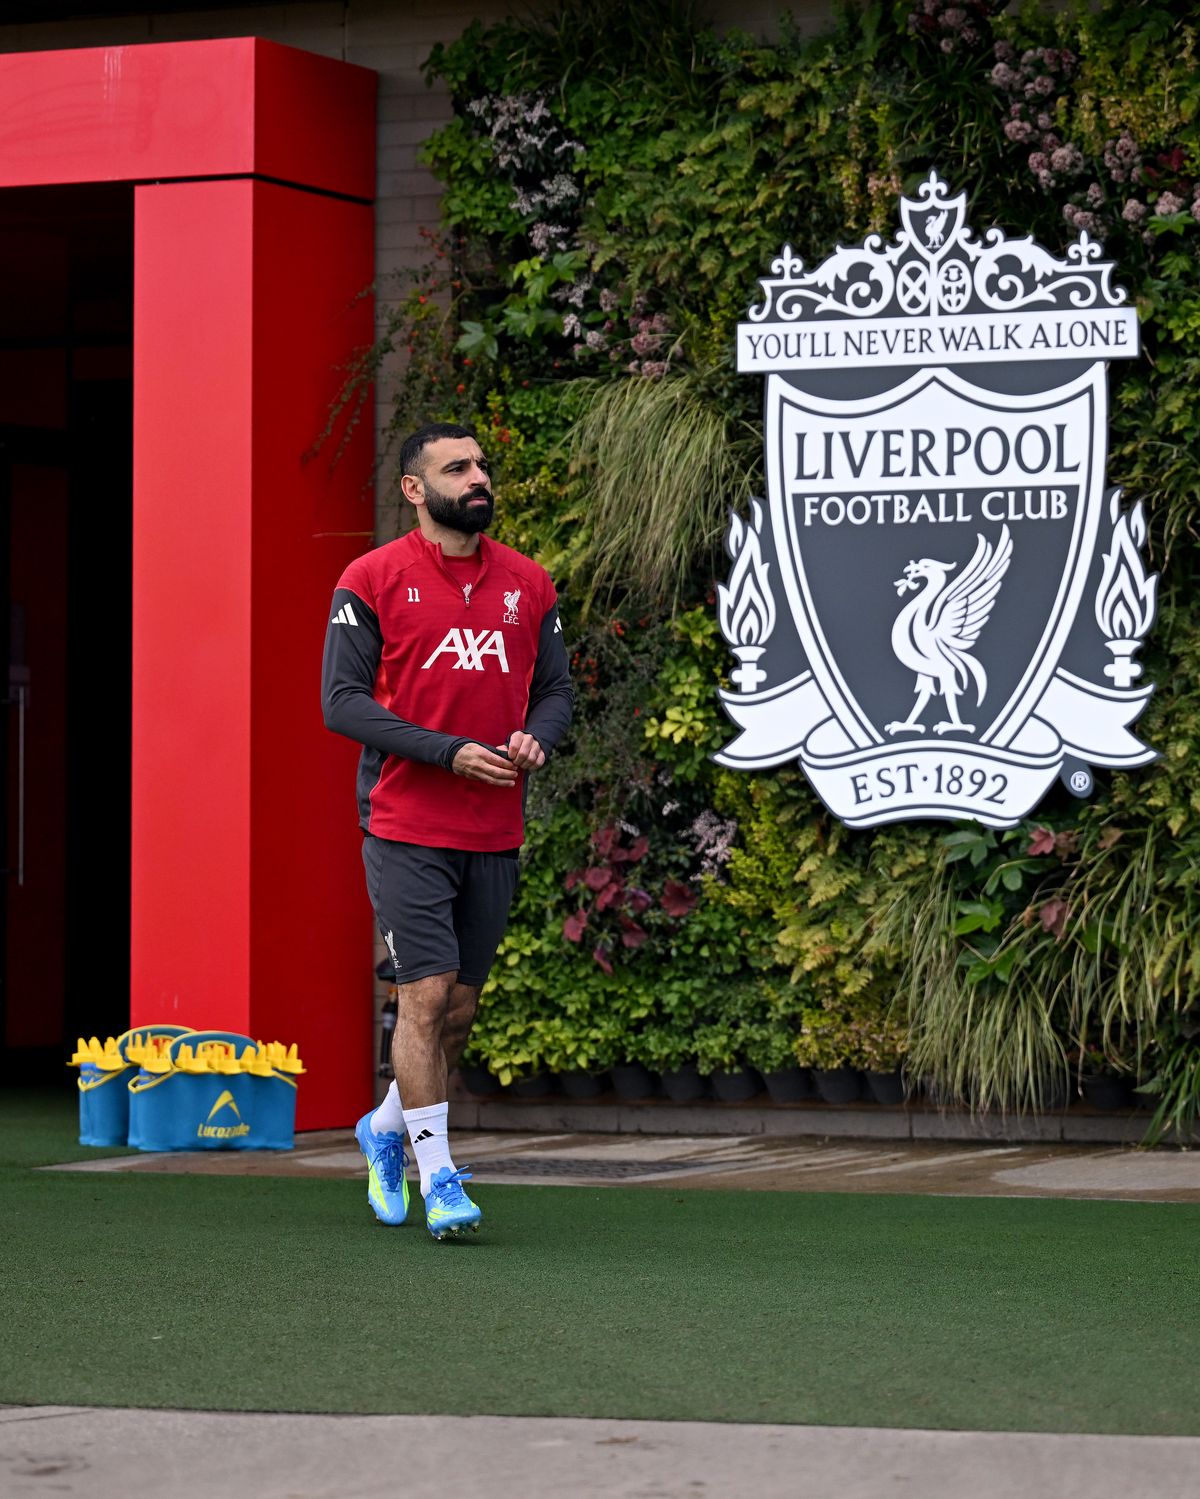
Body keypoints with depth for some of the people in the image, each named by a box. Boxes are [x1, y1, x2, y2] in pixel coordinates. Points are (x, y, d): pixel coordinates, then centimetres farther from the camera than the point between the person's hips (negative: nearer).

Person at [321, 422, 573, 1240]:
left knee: (461, 1006, 10)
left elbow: (556, 688, 15)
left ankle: (387, 1128, 34)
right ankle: (437, 1175, -4)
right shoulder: (373, 580, -4)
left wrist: (537, 738, -9)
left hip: (496, 833, 5)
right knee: (427, 994, -11)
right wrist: (450, 752, -18)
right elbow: (342, 701, -9)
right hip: (406, 826, -5)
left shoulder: (528, 583, 9)